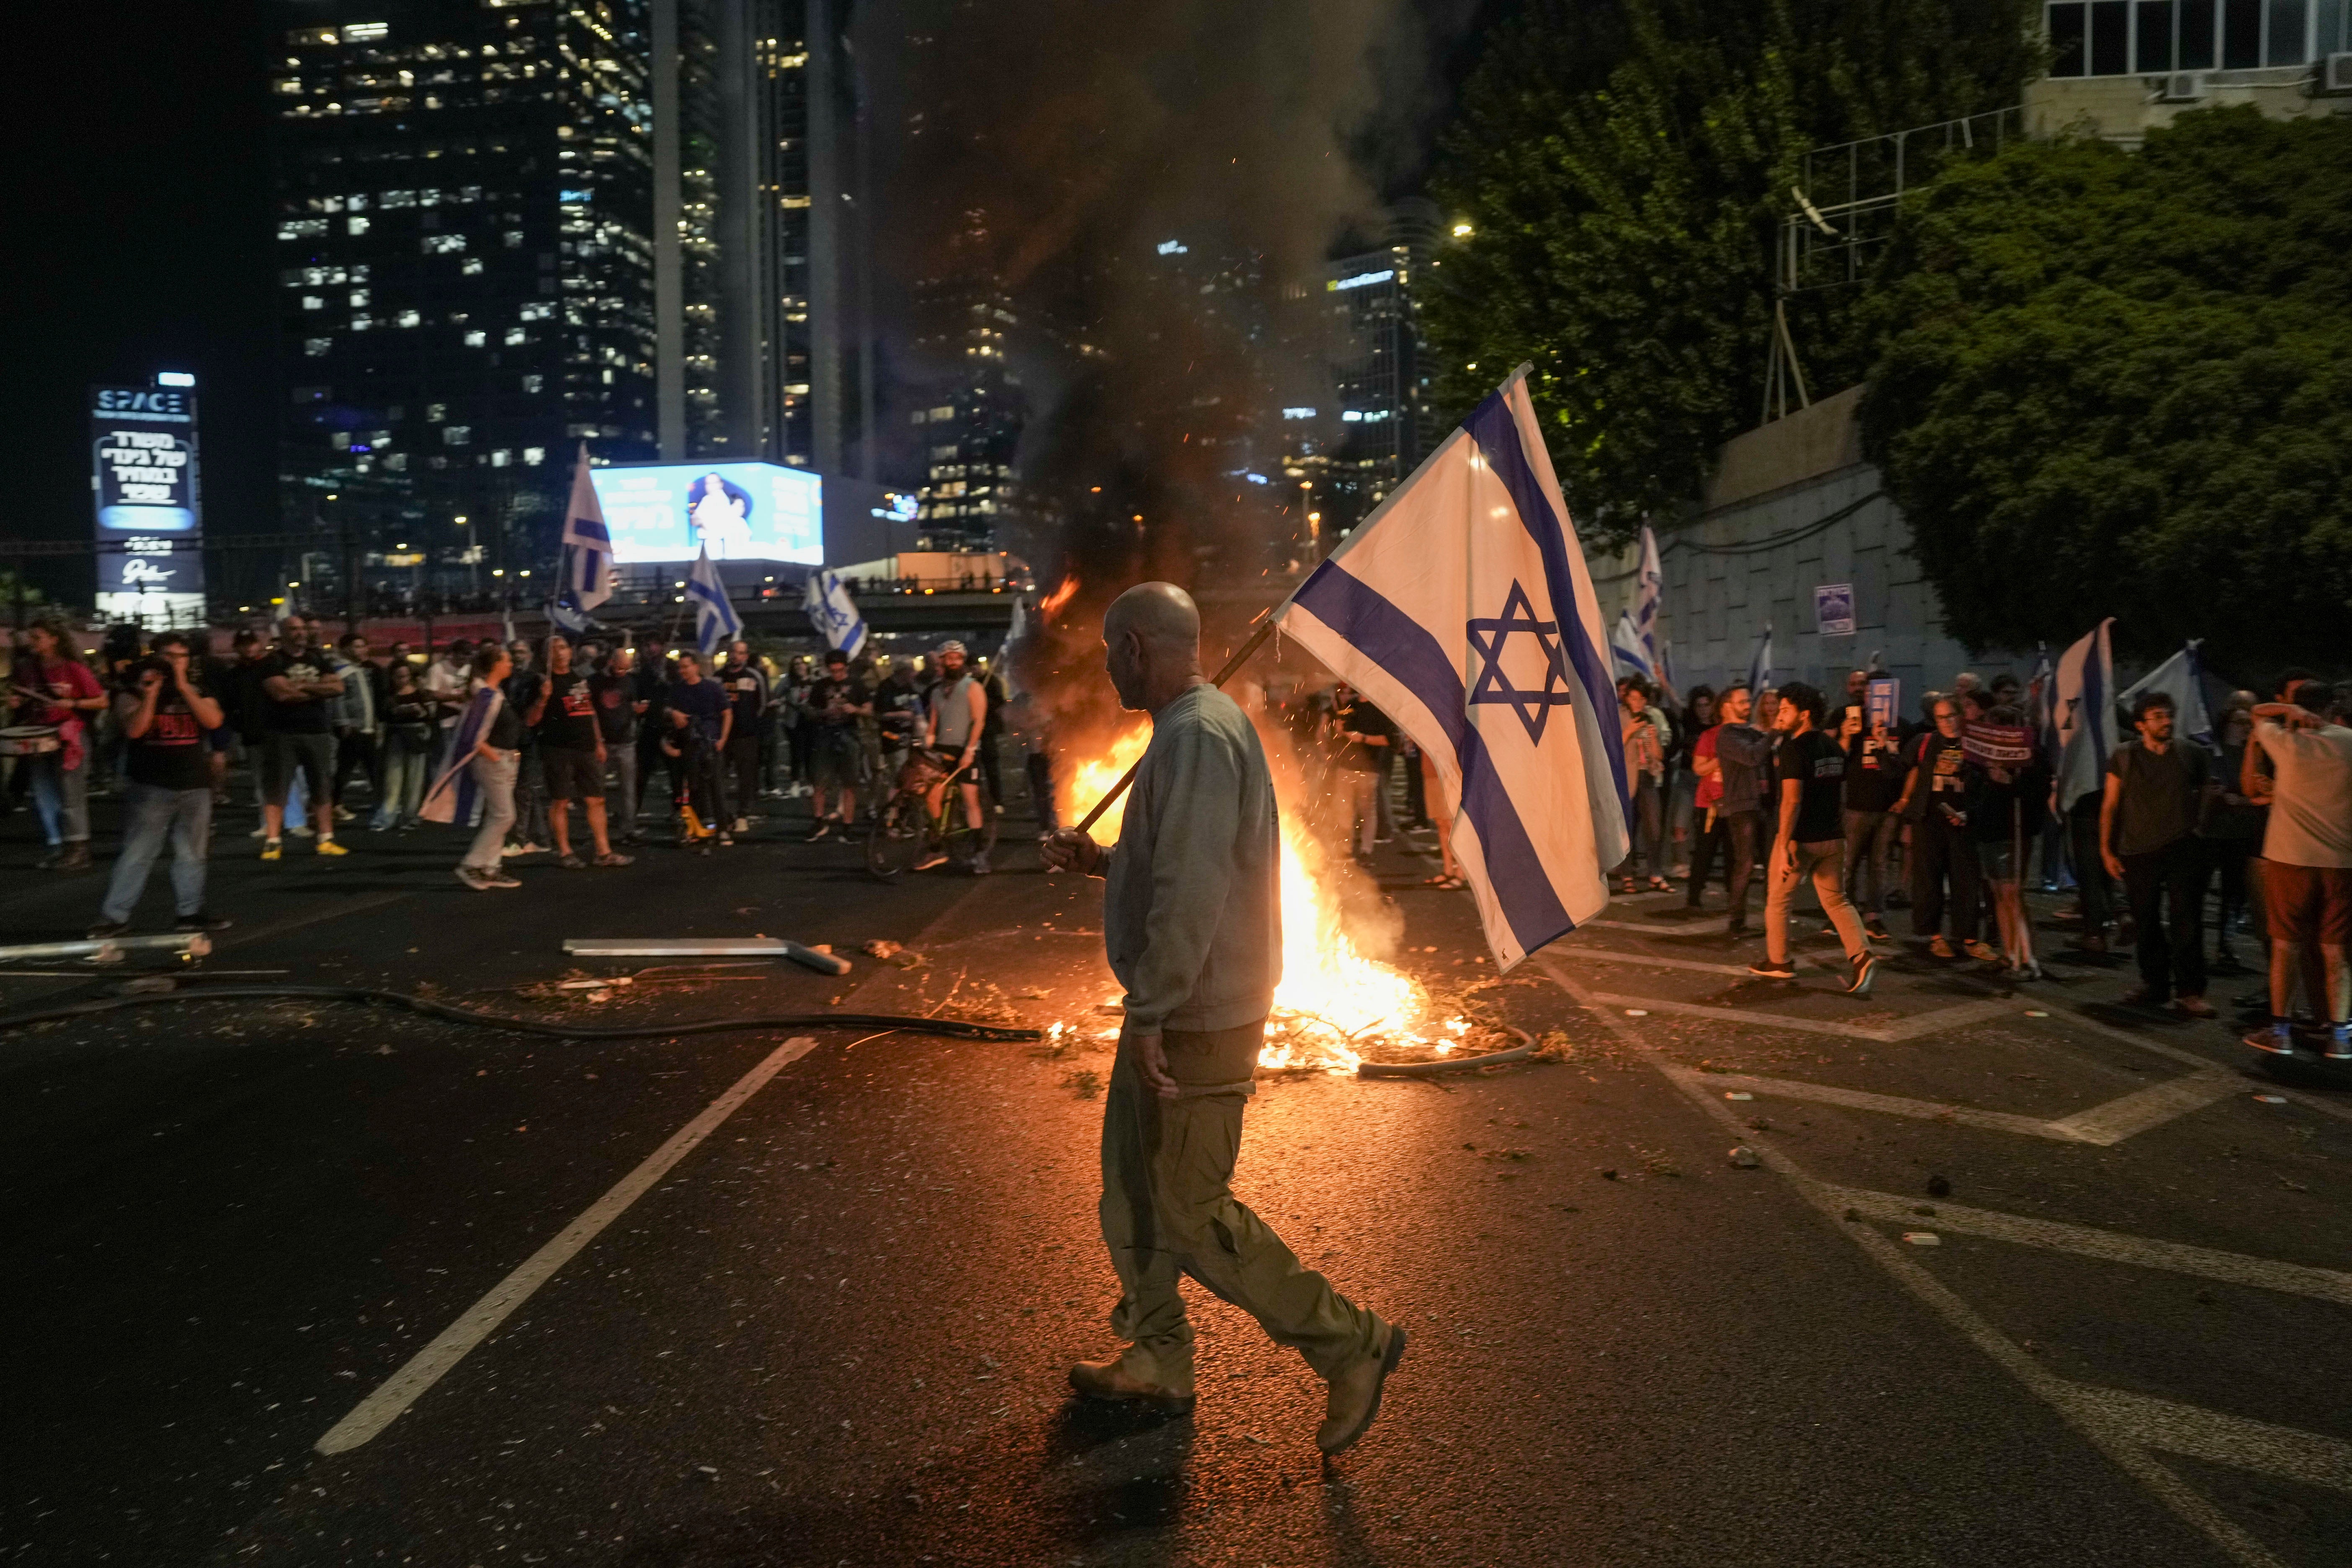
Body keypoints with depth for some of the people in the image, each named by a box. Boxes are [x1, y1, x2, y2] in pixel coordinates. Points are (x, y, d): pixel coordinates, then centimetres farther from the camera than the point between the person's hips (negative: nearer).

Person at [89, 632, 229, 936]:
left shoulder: (197, 689, 9)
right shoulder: (136, 691, 1)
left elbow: (213, 721, -10)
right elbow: (134, 730, -14)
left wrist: (184, 687, -13)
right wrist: (151, 694, -20)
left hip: (195, 785, 3)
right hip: (150, 786, -3)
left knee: (192, 854, 8)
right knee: (137, 853, -4)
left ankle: (189, 913, 16)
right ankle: (115, 916, 2)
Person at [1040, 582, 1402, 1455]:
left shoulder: (1199, 736, -21)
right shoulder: (1190, 728, 13)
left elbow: (1192, 892, -29)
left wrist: (1151, 1011, -25)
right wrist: (1100, 860, 14)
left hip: (1195, 1021, -10)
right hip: (1177, 1012, 10)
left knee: (1190, 1211, -1)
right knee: (1132, 1187, 19)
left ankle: (1350, 1346, 10)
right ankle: (1157, 1358, 33)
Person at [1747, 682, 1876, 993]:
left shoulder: (1793, 749, -15)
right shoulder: (1835, 748, 10)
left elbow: (1792, 800, -23)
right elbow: (1842, 798, 15)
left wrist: (1784, 845, -25)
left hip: (1800, 839, -7)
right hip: (1832, 839, 7)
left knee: (1778, 900, 10)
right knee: (1836, 900, 12)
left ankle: (1778, 962, 18)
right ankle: (1861, 956, -6)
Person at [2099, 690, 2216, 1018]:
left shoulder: (2190, 754, 7)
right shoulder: (2125, 757, 4)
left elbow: (2208, 791, 18)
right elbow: (2110, 806, 6)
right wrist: (2106, 849, 1)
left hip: (2181, 847, -1)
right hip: (2138, 852, 1)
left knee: (2186, 921, -7)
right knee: (2147, 923, 8)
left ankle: (2189, 993, -5)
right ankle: (2154, 984, 23)